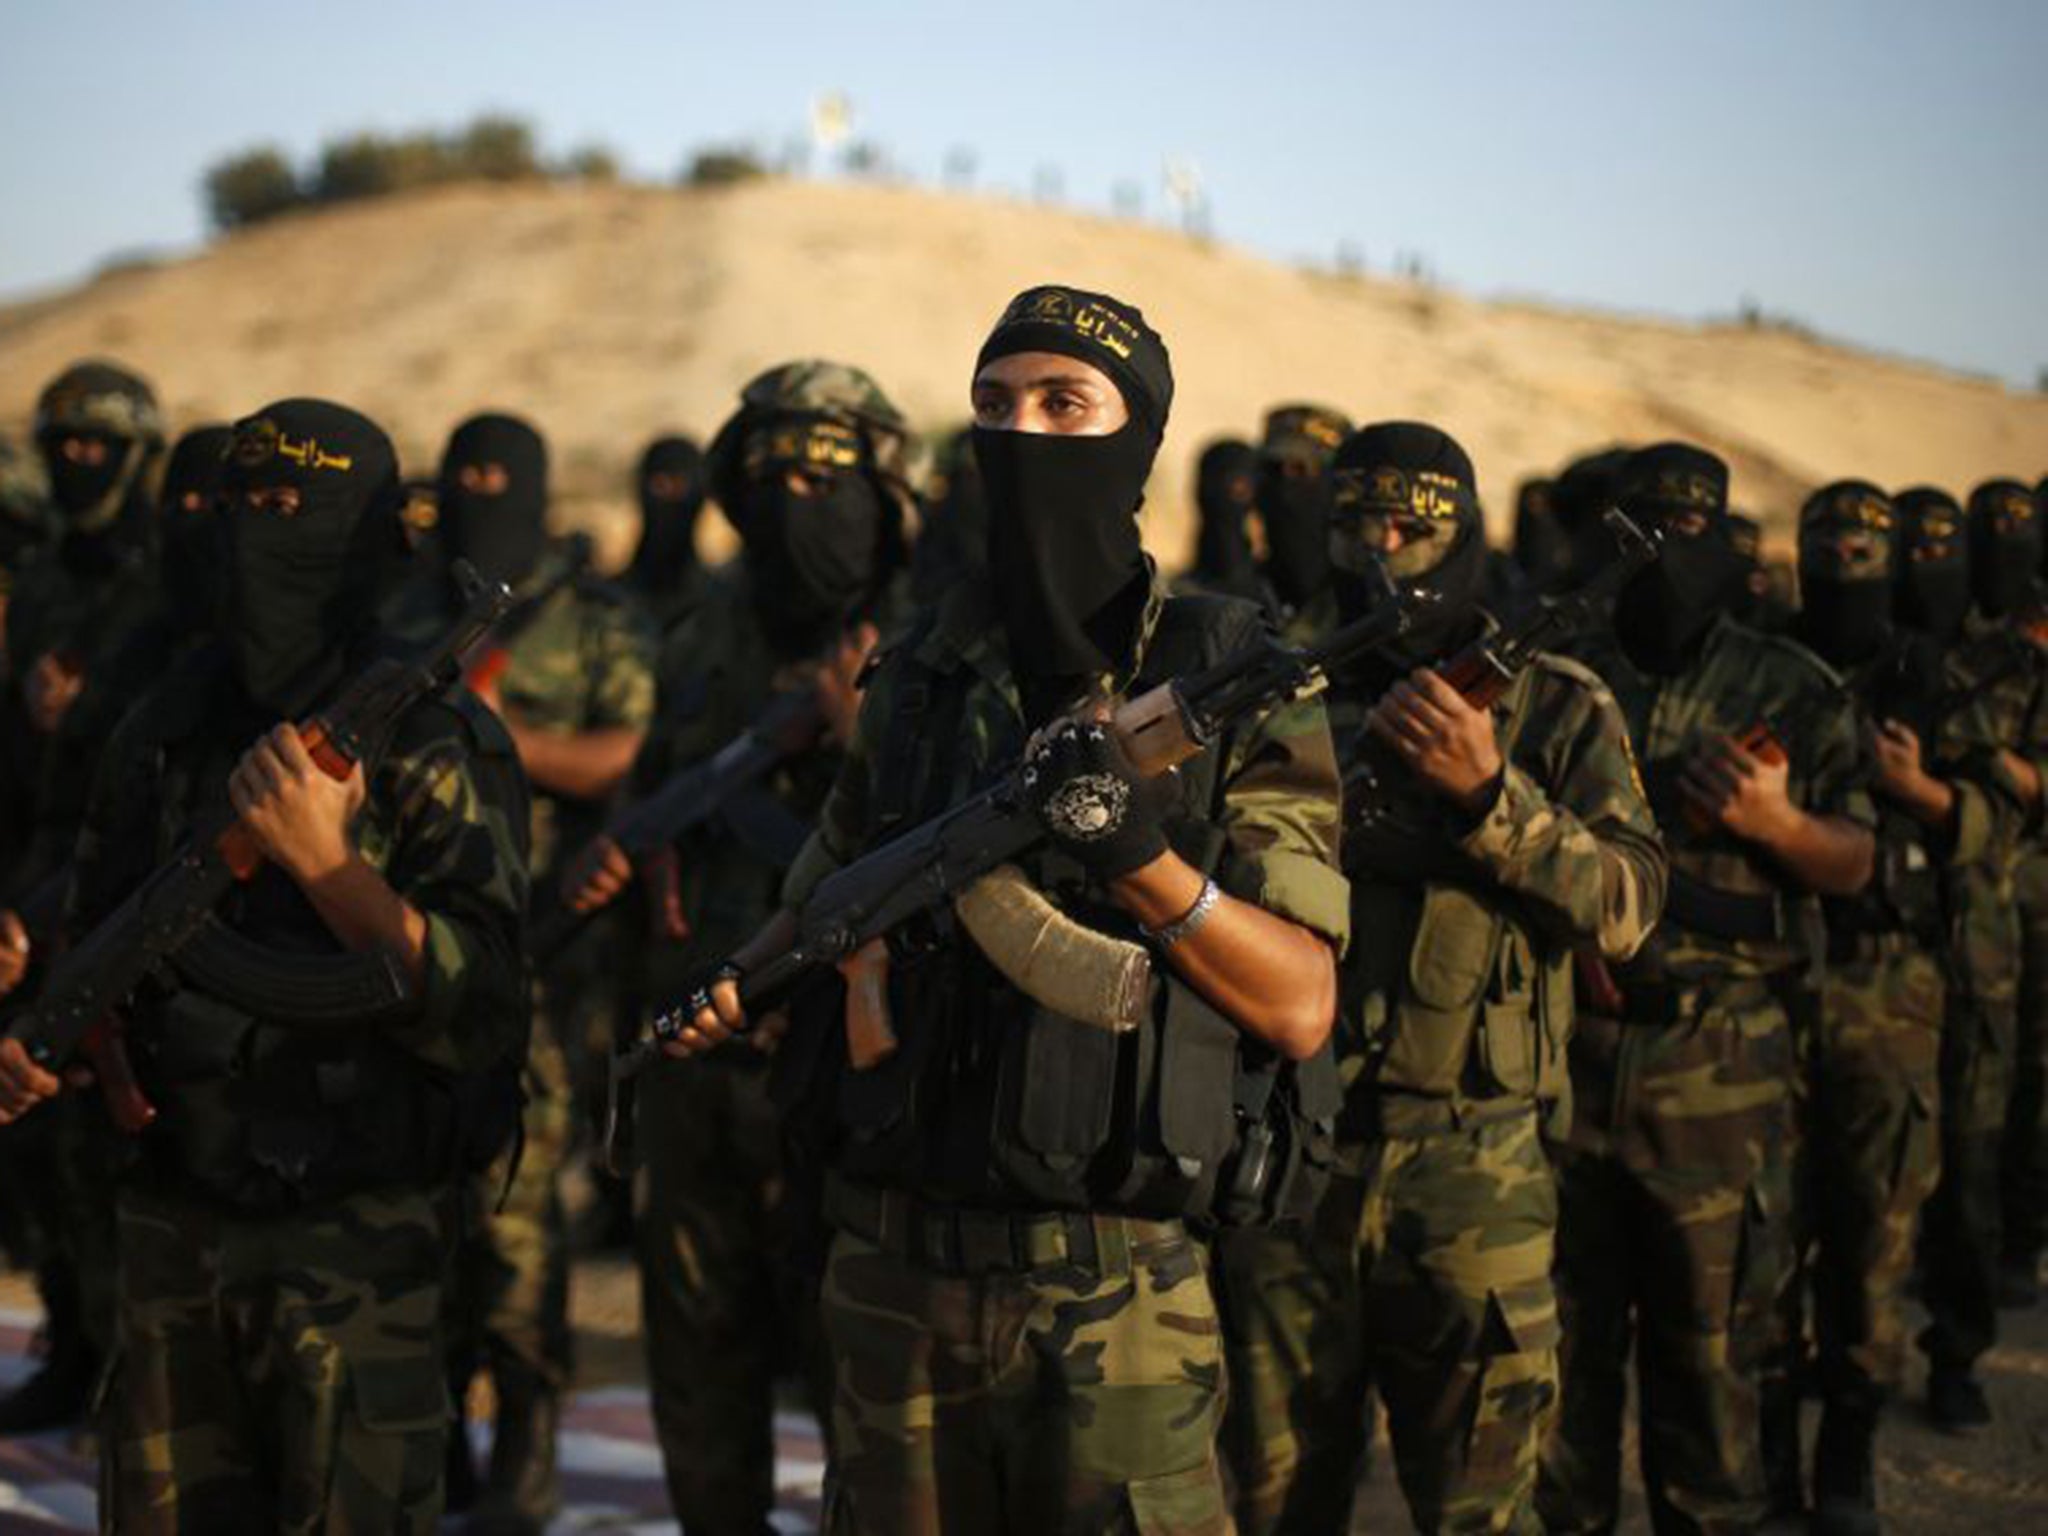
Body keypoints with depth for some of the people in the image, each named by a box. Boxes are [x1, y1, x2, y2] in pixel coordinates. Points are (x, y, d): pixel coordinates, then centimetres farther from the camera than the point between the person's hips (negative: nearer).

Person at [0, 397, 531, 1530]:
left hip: (354, 1241, -5)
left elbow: (475, 1016, -18)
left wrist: (327, 861, -27)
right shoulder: (163, 731, 6)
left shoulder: (439, 747, -10)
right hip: (170, 1226, 5)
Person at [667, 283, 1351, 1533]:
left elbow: (1299, 1009, -9)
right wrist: (734, 988, 0)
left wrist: (1141, 858, -22)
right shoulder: (918, 677, 7)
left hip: (1113, 1296, -4)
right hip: (896, 1279, 4)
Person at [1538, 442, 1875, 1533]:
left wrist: (1776, 823, -14)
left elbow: (1852, 866, 6)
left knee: (1711, 1341, 5)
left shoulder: (1789, 691, 5)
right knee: (1559, 1331, 9)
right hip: (1563, 1046, 2)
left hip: (1719, 1069, -1)